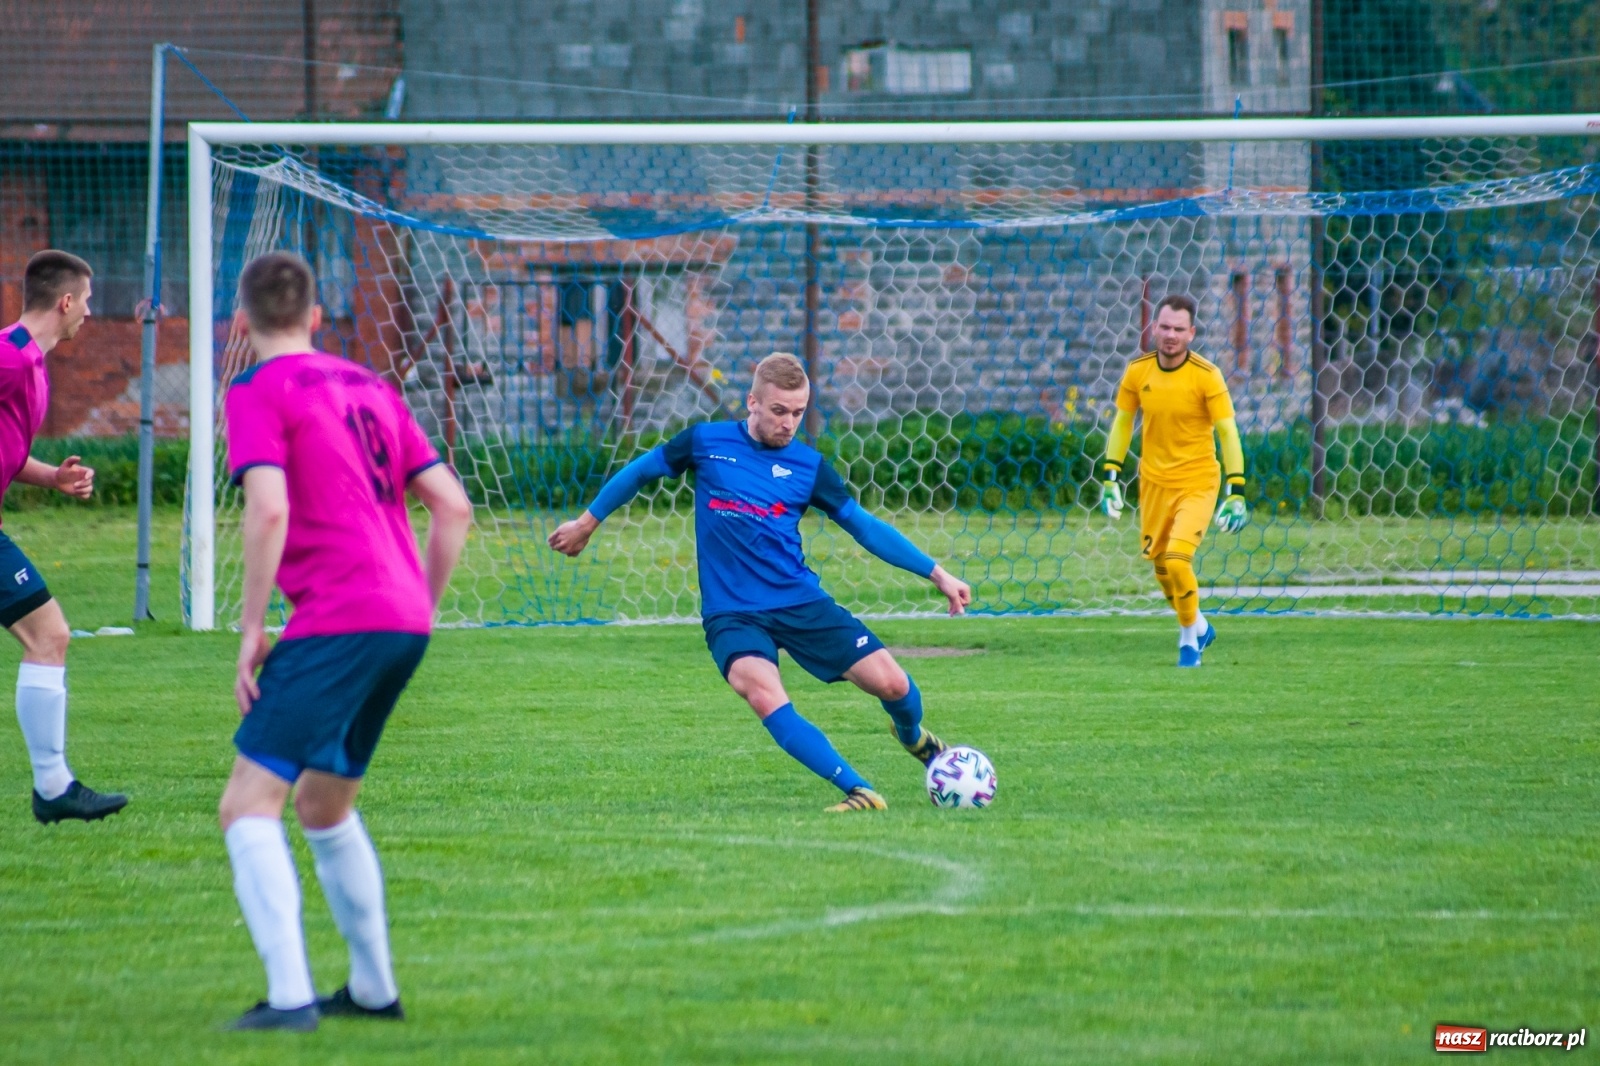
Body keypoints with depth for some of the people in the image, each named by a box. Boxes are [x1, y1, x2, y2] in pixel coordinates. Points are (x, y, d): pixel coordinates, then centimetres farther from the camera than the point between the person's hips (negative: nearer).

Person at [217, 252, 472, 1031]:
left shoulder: (259, 393, -3)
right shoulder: (369, 387, 19)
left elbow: (268, 510, -18)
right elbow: (452, 506, 16)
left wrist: (252, 628, -11)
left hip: (335, 621, -8)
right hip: (403, 618, 8)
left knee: (248, 804, -9)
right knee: (324, 805, 24)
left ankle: (290, 996, -22)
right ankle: (373, 988, 29)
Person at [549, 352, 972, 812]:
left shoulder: (809, 465, 3)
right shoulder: (706, 442, 0)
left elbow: (865, 527, 7)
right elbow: (640, 471, 16)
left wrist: (936, 574, 1)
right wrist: (586, 524, 24)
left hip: (801, 602, 2)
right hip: (731, 613, -2)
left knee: (892, 683, -9)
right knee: (764, 694, -32)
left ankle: (913, 736, 30)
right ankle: (859, 791, -31)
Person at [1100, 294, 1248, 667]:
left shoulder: (1206, 376, -16)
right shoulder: (1138, 371, -4)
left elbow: (1228, 431, -14)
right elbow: (1122, 422, 8)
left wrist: (1236, 492, -18)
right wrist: (1111, 477, 4)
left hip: (1197, 482, -4)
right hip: (1153, 482, 4)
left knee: (1178, 560, -18)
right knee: (1160, 565, 11)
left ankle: (1189, 638, 4)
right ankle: (1199, 626, 37)